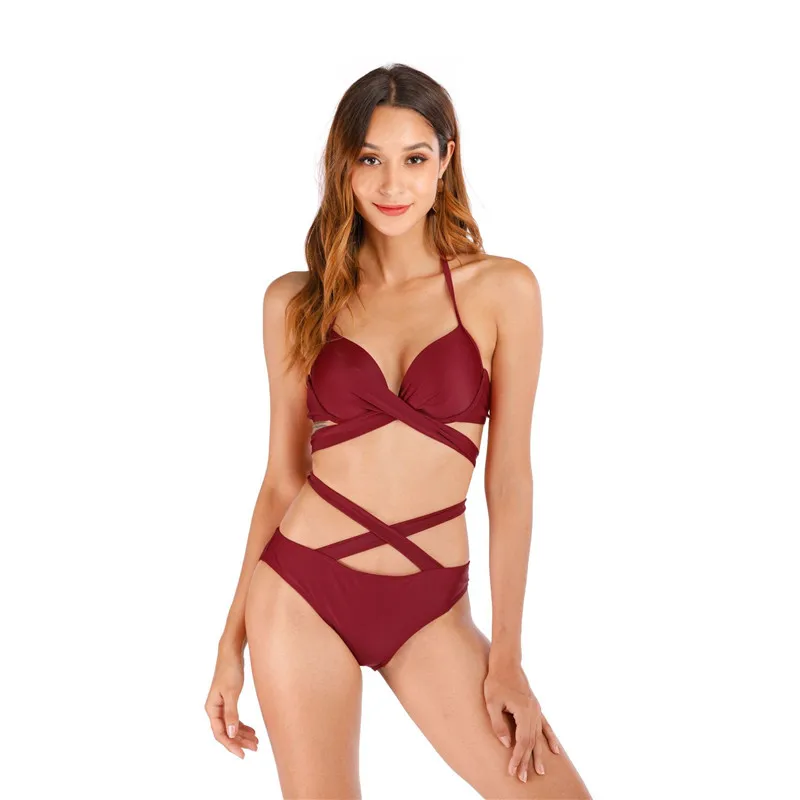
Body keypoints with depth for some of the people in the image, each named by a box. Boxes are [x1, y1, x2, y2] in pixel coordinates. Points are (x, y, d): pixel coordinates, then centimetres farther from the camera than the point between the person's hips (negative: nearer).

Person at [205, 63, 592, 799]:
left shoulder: (502, 289, -3)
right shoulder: (295, 301, 2)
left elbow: (510, 476, -2)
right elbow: (283, 476, 6)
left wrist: (507, 656, -2)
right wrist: (233, 641, 6)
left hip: (428, 608, 0)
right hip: (302, 590, 0)